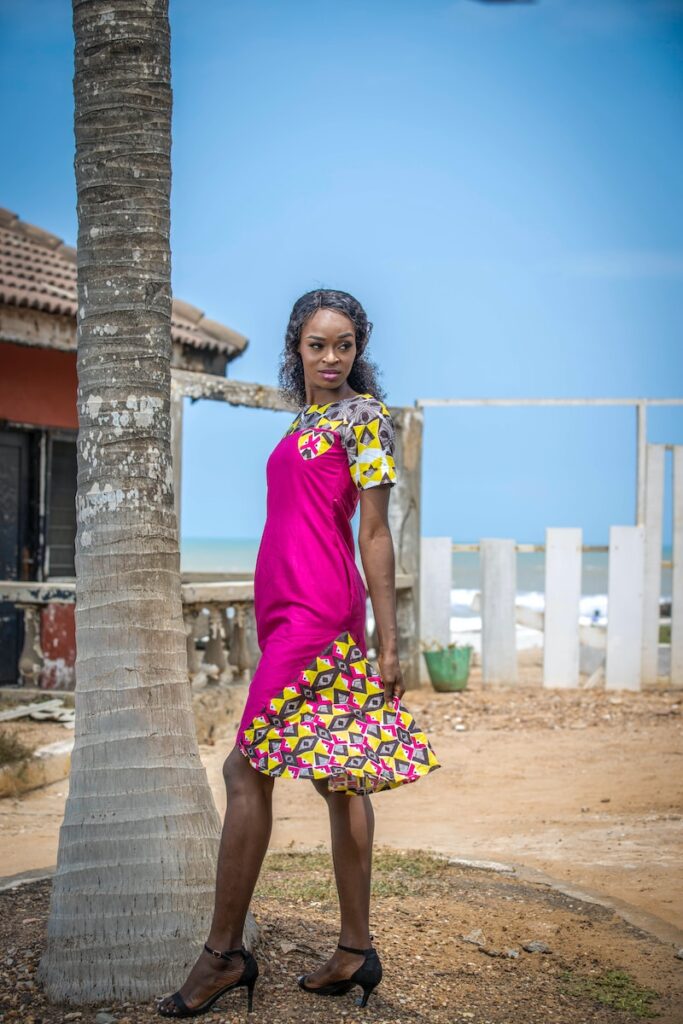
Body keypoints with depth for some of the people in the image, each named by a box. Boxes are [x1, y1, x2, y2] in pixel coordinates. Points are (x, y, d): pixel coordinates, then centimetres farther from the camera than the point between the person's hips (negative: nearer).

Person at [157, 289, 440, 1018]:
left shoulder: (363, 414, -5)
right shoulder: (303, 420, 19)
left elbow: (374, 534, -9)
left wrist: (388, 640, -10)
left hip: (318, 612, -9)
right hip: (286, 605, 9)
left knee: (247, 769, -8)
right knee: (336, 777, 8)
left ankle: (224, 951, 0)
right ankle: (355, 951, 14)